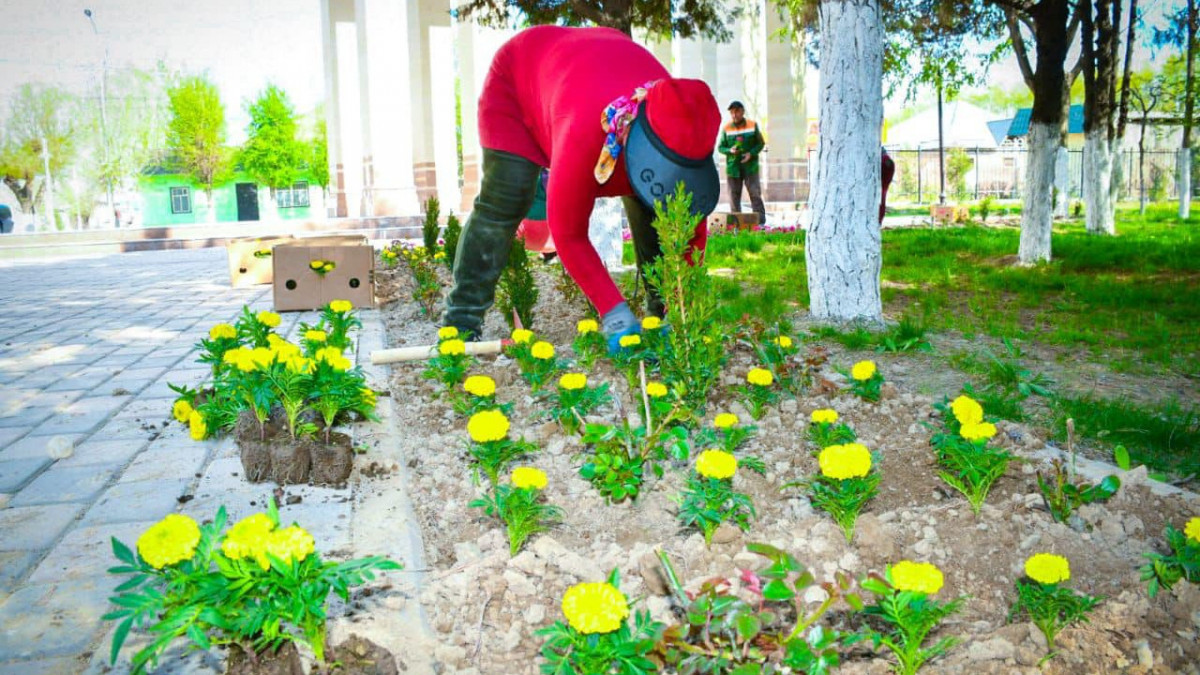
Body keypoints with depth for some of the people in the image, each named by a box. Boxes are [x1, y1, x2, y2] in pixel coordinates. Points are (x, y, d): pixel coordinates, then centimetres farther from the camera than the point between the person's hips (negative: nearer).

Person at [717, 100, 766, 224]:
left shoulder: (753, 125, 3)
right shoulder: (726, 129, 4)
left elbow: (761, 143, 7)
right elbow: (720, 147, 7)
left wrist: (751, 153, -10)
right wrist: (730, 151, -14)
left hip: (750, 166, -1)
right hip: (732, 167, 1)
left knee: (755, 194, -6)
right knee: (734, 196, 3)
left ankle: (760, 221, -3)